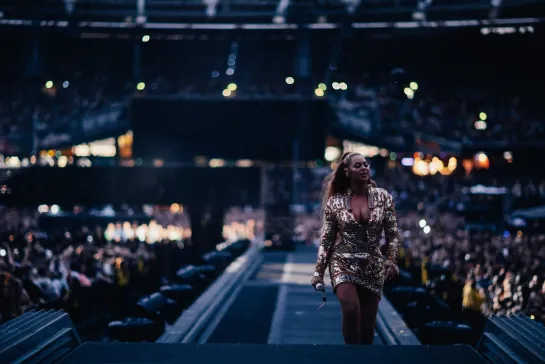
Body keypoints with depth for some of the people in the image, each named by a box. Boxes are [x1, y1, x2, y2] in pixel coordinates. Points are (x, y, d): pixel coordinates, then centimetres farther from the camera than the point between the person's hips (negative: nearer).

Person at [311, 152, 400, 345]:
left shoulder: (383, 197, 1)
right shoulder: (335, 201, -1)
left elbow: (392, 234, 3)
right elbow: (326, 239, 3)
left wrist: (391, 260, -13)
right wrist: (318, 271, -1)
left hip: (372, 266, 2)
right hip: (343, 263, -2)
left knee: (367, 324, 2)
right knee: (351, 309, -27)